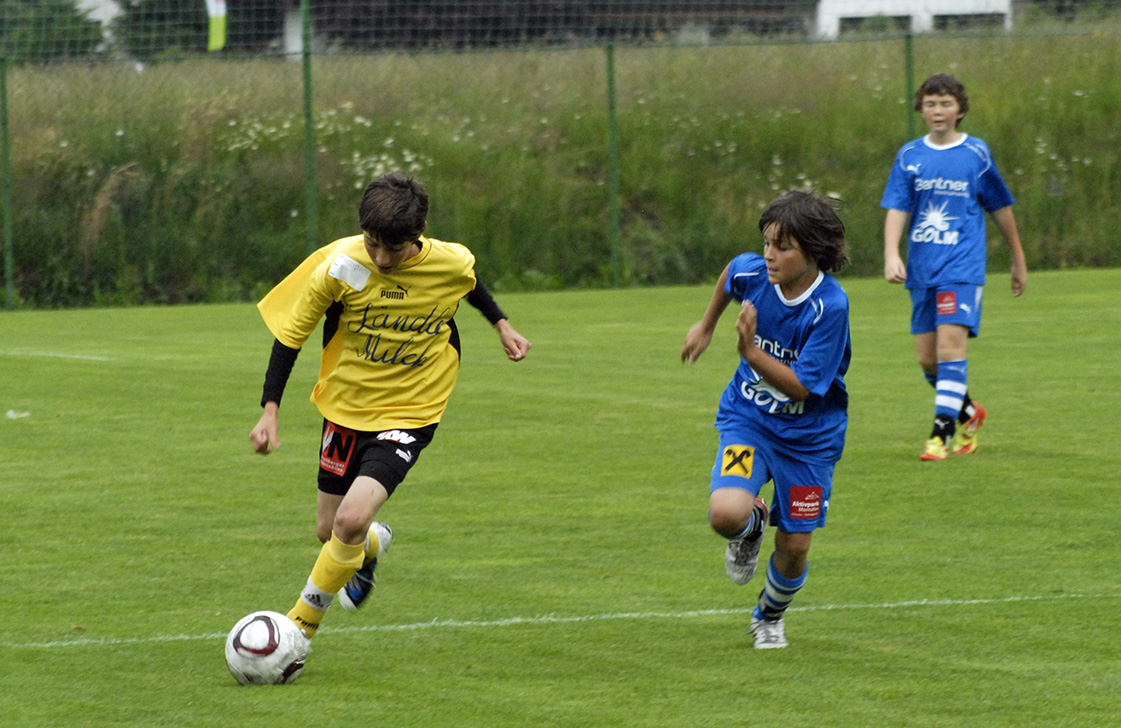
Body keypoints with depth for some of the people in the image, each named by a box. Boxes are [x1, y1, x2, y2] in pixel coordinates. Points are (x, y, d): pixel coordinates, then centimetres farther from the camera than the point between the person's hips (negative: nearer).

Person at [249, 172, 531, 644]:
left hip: (409, 415, -2)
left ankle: (301, 628, -5)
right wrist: (270, 410, -14)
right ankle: (371, 547, 51)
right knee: (329, 530, 12)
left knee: (351, 520, -22)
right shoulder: (338, 265, -19)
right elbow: (290, 331, -8)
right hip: (345, 409, 2)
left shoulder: (450, 263, -16)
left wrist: (501, 325, 20)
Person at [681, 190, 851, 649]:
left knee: (794, 547, 5)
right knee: (726, 514, -25)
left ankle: (770, 618, 38)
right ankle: (752, 526, 14)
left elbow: (803, 387, -25)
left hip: (808, 435, -2)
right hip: (748, 420, 2)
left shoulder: (830, 307, -26)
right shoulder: (751, 272, -15)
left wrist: (752, 353, -36)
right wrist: (706, 326, 25)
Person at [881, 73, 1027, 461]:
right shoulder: (909, 156, 7)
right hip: (923, 269, 4)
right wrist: (891, 254, -15)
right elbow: (896, 209, 2)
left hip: (962, 268, -4)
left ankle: (942, 431, -19)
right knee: (927, 357, 6)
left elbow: (1000, 208, 12)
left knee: (950, 345, -19)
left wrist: (1018, 260, 18)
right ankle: (968, 413, 30)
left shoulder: (977, 154, 2)